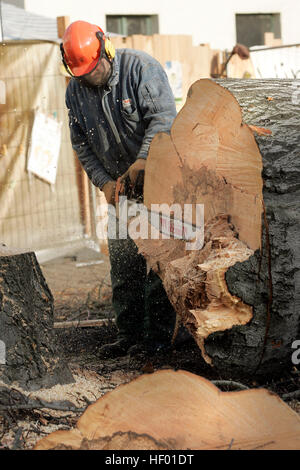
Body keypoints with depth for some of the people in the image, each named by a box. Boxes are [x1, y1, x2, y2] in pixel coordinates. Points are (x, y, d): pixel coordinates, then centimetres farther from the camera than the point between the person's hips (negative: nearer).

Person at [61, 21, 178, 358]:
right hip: (120, 183, 5)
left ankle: (160, 333, 4)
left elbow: (163, 117, -23)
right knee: (123, 260, 3)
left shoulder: (140, 67, -15)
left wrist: (142, 159, -35)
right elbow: (81, 144, 4)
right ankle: (129, 334, 12)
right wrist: (104, 182, -9)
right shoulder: (75, 92, 1)